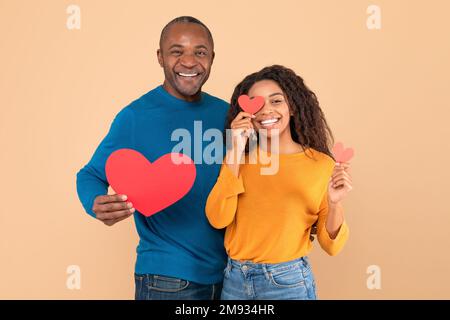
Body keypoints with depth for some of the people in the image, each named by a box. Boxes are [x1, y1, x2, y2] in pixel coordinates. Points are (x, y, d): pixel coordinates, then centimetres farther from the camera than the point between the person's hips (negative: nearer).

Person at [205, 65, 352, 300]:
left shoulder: (322, 164, -7)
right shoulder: (240, 159, 3)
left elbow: (331, 246, -5)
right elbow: (218, 219, -12)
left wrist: (335, 204, -23)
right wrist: (235, 151, -14)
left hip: (288, 281, -2)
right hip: (235, 279, 3)